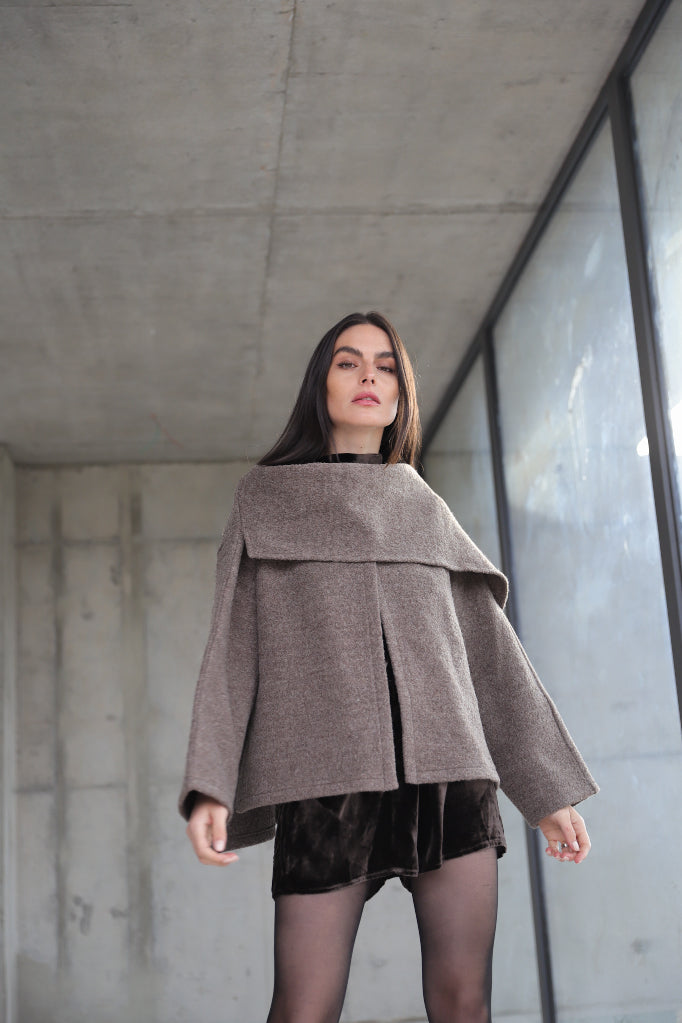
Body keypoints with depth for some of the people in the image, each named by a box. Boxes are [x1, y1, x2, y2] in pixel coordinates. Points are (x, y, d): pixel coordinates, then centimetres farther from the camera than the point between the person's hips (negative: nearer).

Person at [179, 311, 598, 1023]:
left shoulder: (427, 508, 20)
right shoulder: (268, 496, 13)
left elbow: (491, 647, 17)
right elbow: (232, 641, 5)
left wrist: (549, 789, 13)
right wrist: (209, 785, -9)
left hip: (448, 764, 3)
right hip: (327, 771, -2)